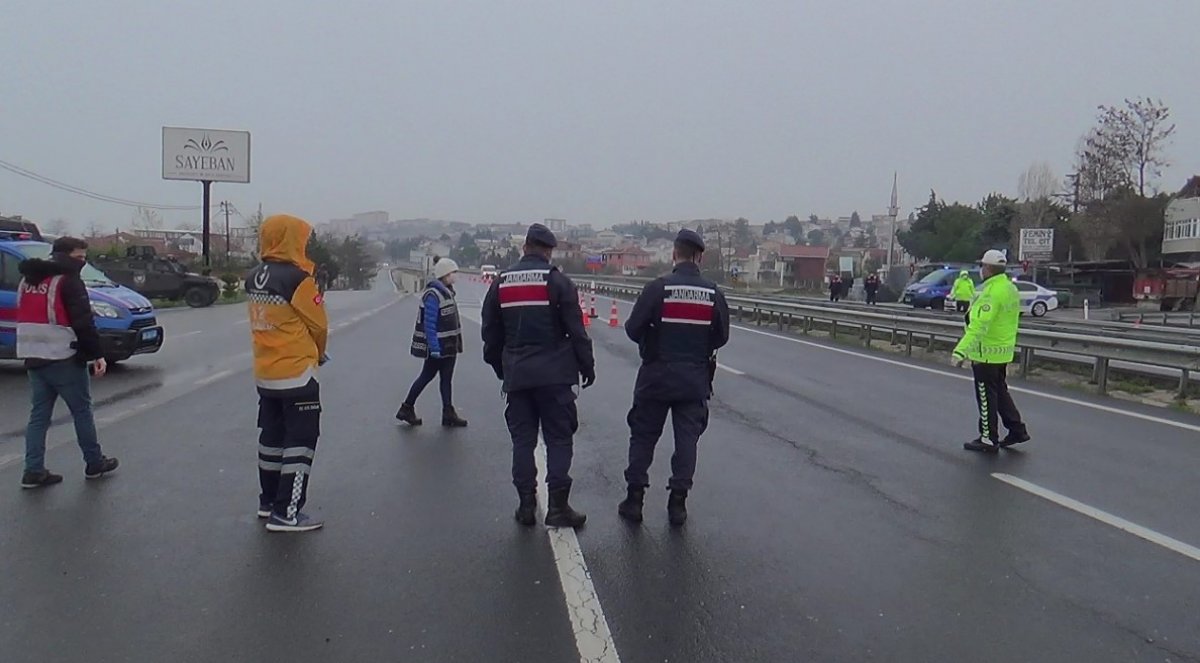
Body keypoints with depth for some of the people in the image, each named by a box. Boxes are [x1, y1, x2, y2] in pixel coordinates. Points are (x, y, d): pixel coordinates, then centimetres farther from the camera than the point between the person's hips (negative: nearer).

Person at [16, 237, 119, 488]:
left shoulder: (27, 280, 15)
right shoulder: (68, 280, -11)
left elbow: (27, 318, 20)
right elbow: (83, 322, -18)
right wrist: (97, 354, -16)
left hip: (33, 358, 7)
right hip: (63, 359, -7)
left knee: (39, 414, 10)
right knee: (82, 410, 5)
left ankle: (34, 471, 7)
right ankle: (94, 463, 13)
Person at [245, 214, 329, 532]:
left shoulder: (253, 279, 6)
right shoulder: (298, 279, -18)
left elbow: (269, 320, 10)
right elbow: (318, 325, -9)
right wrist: (317, 353, 10)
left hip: (265, 373, 8)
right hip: (297, 373, -8)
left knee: (271, 437, 18)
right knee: (300, 441, -1)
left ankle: (269, 502, 29)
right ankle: (287, 513, 0)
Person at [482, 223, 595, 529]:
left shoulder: (500, 283, 7)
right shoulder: (557, 281, -6)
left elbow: (490, 333, 13)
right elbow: (576, 330, -7)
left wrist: (500, 367, 24)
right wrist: (587, 366, 3)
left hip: (516, 375, 4)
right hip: (554, 374, -4)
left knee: (522, 439, 10)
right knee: (559, 438, 2)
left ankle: (526, 505, 12)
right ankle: (558, 506, -1)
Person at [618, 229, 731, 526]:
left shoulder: (658, 288, -12)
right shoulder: (714, 293, -3)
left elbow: (633, 328, -11)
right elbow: (722, 336, 3)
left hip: (656, 375, -2)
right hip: (696, 378, 2)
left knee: (643, 436, 10)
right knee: (687, 439, 10)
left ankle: (634, 498, 14)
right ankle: (678, 502, 11)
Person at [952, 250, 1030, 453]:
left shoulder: (992, 293, -23)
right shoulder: (1011, 288, 7)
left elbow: (979, 326, -32)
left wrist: (961, 351, -37)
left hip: (986, 353, -9)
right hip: (1003, 351, 9)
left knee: (987, 397, 2)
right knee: (1001, 392, 21)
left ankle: (988, 439, 10)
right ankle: (1017, 430, 28)